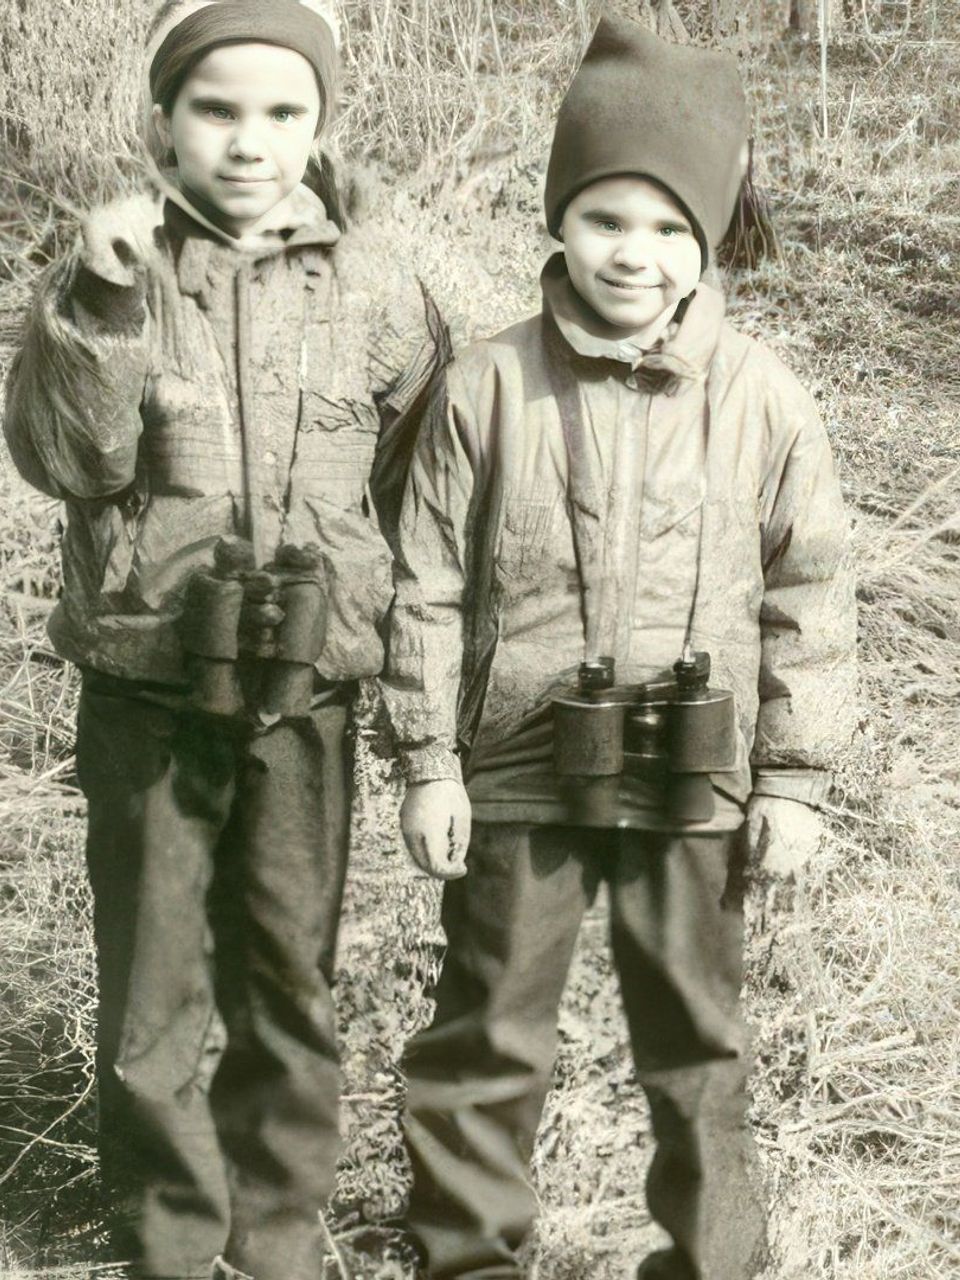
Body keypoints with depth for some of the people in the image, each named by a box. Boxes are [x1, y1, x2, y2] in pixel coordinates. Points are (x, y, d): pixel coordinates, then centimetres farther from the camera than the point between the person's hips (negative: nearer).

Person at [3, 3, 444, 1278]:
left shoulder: (370, 287, -1)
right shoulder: (113, 267, -4)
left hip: (304, 698, 1)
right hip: (147, 695, -1)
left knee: (289, 990, 13)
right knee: (153, 1002, 7)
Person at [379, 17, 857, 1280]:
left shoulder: (763, 401, -4)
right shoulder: (490, 386, -5)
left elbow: (809, 595, 1)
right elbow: (431, 584, -1)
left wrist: (795, 780, -1)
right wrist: (430, 760, -2)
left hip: (695, 783, 0)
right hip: (520, 773, 0)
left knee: (698, 1044, 13)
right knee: (487, 1034, 11)